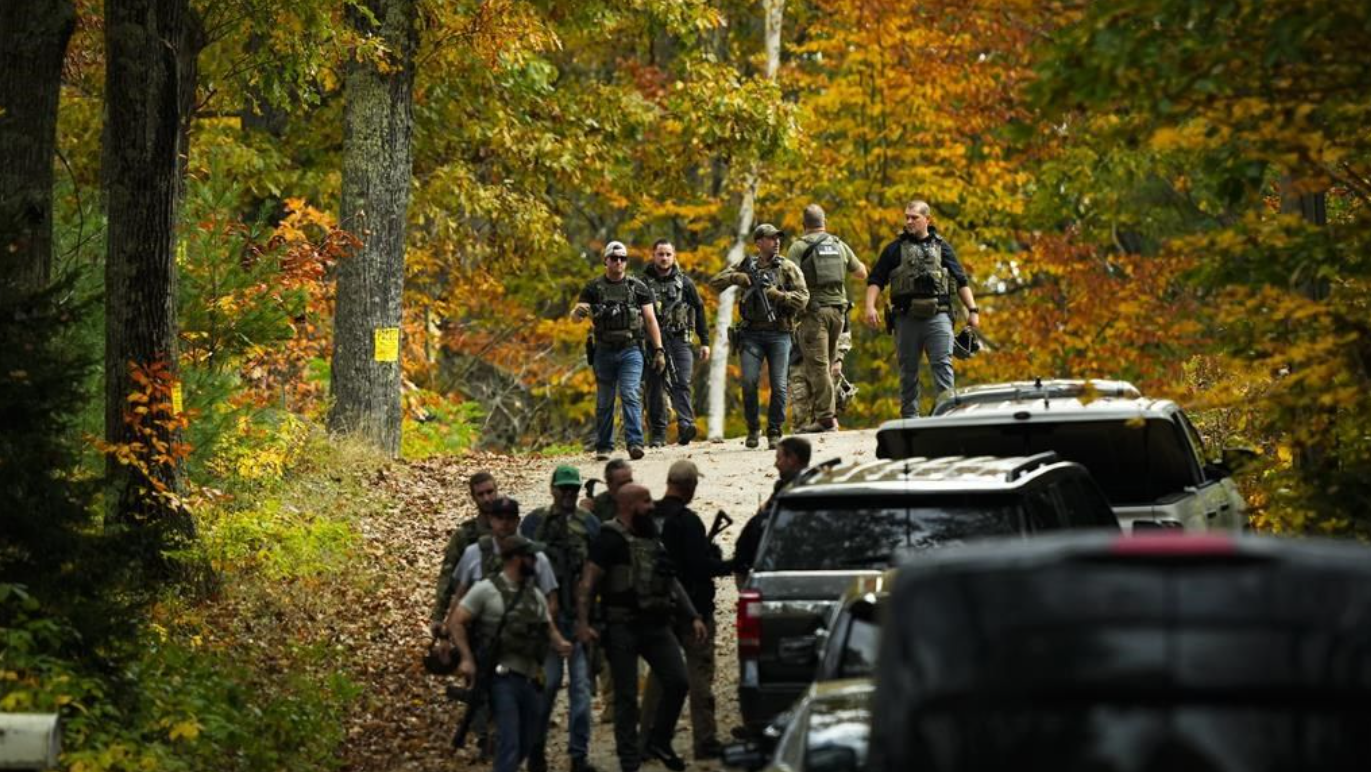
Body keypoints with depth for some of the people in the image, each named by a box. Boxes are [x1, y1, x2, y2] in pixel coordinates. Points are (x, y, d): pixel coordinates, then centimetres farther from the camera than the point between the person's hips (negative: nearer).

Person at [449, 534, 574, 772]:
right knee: (509, 743, -16)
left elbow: (548, 628, 19)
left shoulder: (535, 596, 15)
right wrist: (467, 659, -15)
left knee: (527, 743, 14)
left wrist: (559, 644, -5)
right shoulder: (486, 590, -6)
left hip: (529, 680, 7)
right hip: (502, 679, -7)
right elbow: (457, 623, -4)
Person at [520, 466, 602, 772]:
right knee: (548, 681, -4)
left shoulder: (589, 523, 6)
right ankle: (536, 747, 14)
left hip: (581, 612, 1)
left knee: (581, 683, -1)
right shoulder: (534, 522, 3)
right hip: (546, 613, -1)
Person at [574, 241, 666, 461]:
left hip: (631, 350, -2)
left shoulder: (638, 287, 4)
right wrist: (578, 311, -25)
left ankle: (635, 443, -21)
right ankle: (603, 447, 15)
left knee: (630, 395, -16)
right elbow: (575, 315, 1)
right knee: (604, 401, 7)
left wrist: (659, 350, -1)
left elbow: (650, 319, 5)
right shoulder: (594, 288, 5)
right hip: (604, 351, 2)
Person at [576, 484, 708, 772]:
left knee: (677, 682, -2)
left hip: (656, 625, 6)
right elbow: (588, 583, -15)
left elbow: (671, 582, 23)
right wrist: (583, 623, -25)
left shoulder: (653, 537, 15)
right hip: (623, 628, -6)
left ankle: (658, 743, 16)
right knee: (627, 696, -1)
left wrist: (692, 616, 17)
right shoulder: (611, 539, -8)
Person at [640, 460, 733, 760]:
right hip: (691, 606, -7)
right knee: (699, 669, -3)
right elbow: (702, 564, -21)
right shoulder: (686, 520, -18)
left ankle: (648, 736, 17)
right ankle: (705, 739, -4)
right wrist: (731, 566, -4)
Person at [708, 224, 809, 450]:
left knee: (778, 385, -5)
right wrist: (736, 277, -5)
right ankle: (753, 429, 7)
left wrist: (776, 294, -14)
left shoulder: (788, 268, 6)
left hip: (779, 333, -1)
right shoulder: (747, 266, 12)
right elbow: (715, 282, 13)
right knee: (749, 382, -10)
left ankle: (775, 432, 6)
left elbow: (802, 298, -3)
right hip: (752, 333, 1)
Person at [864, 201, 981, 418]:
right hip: (907, 318, 1)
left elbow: (961, 282, 15)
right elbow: (876, 280, 8)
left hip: (937, 316, -1)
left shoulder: (941, 247, 13)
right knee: (908, 369, 5)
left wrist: (972, 310, 7)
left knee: (942, 364, -12)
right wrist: (870, 307, -7)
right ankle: (909, 416, 11)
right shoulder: (895, 249, 12)